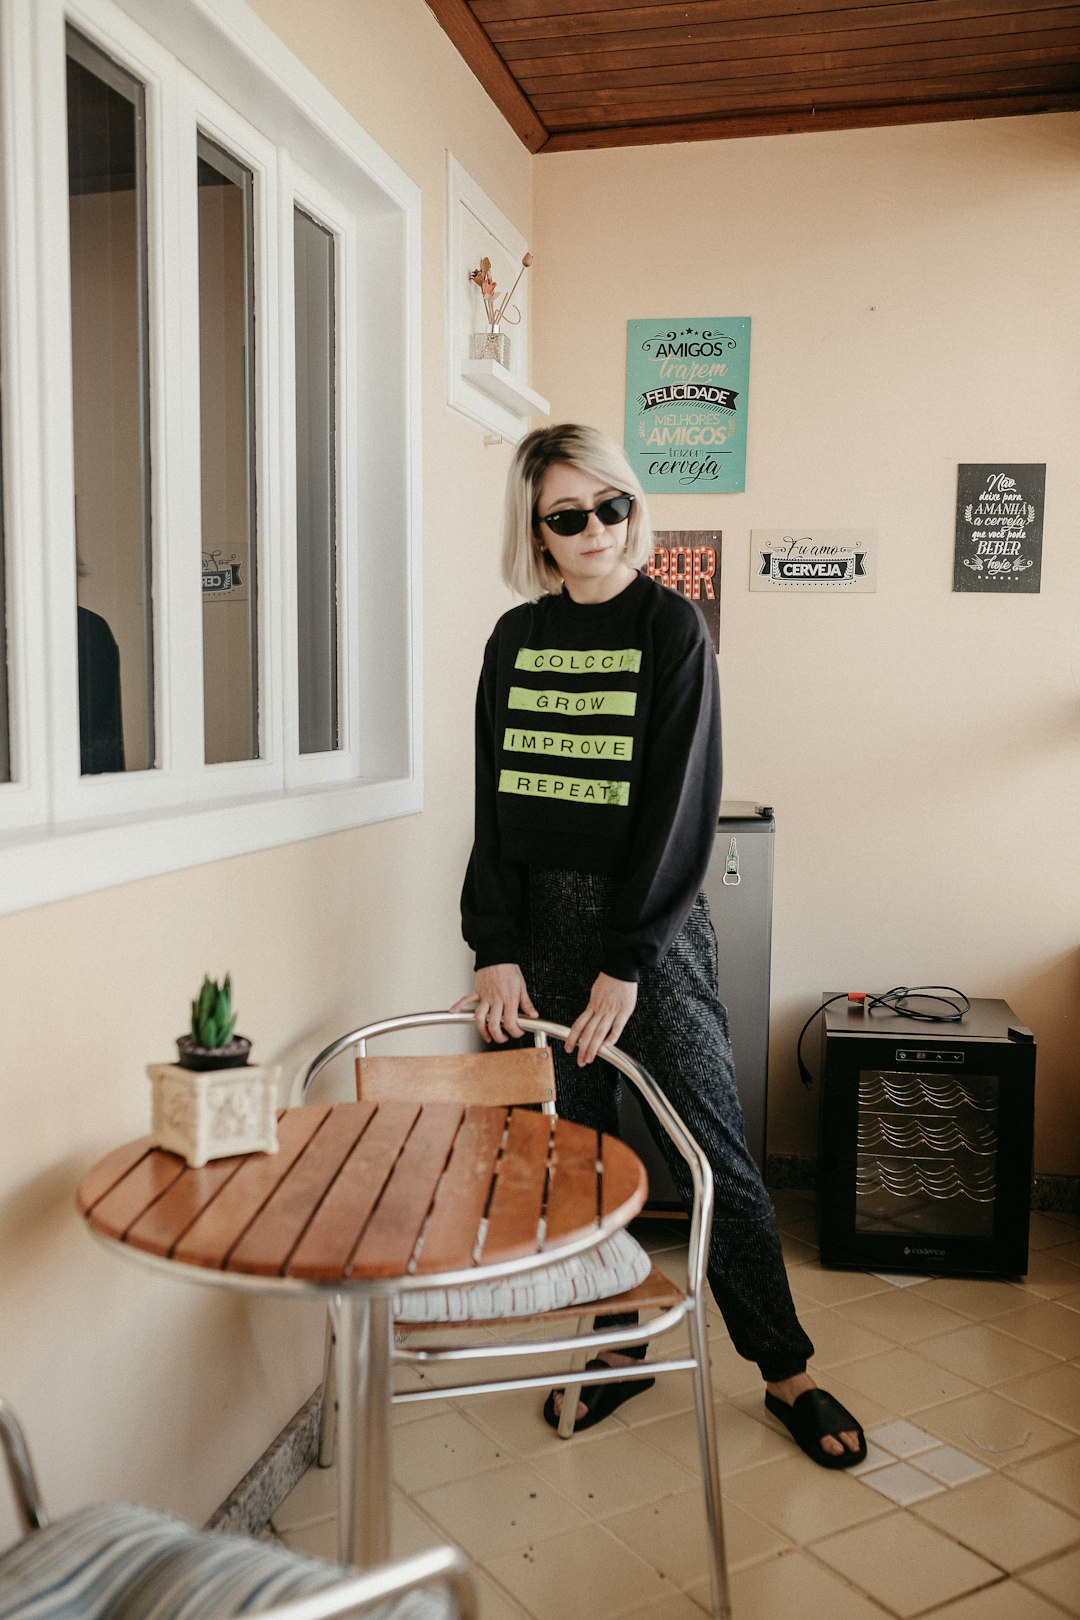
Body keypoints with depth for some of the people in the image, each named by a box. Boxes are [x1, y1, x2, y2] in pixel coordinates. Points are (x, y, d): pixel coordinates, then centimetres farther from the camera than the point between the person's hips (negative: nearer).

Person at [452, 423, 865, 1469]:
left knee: (712, 1155, 3)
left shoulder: (671, 626, -5)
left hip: (650, 920, -4)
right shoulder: (516, 637, 7)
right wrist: (496, 950, -4)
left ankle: (785, 1371, 20)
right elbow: (496, 801, 5)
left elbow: (678, 805, -11)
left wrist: (625, 966, -14)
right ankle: (614, 1347, 30)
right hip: (543, 919, 4)